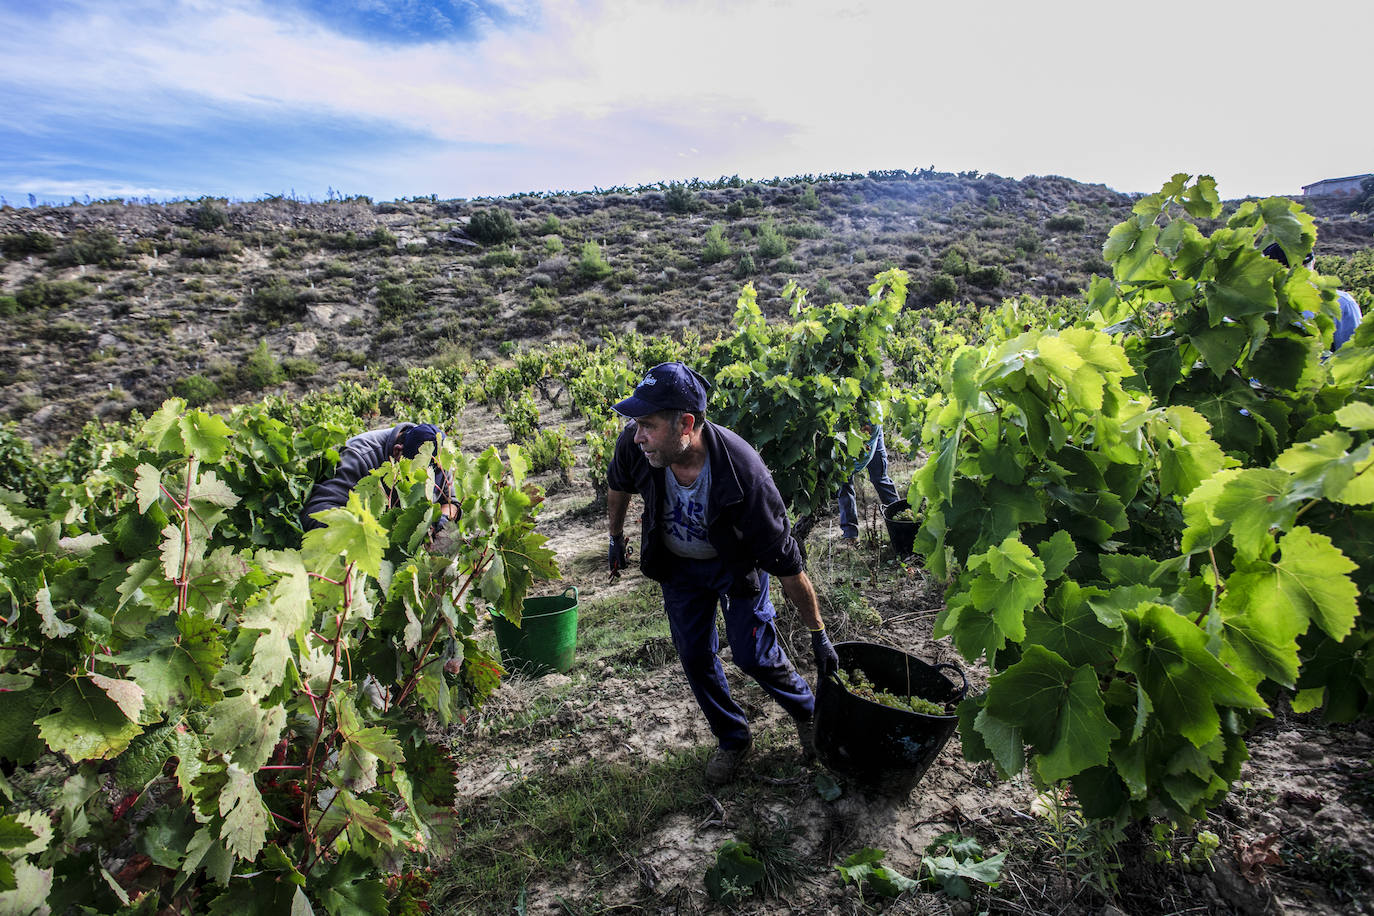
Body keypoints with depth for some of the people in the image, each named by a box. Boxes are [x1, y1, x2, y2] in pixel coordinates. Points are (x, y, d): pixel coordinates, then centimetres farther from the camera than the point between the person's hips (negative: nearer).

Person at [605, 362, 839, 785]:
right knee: (695, 657, 8)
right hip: (678, 565, 4)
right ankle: (732, 738, 35)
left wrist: (819, 636, -19)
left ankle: (809, 712, 33)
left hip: (736, 564, -3)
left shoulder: (743, 473, -40)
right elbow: (617, 486, -1)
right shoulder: (634, 445, -29)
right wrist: (616, 539, 13)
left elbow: (788, 566, -30)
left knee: (754, 656, -1)